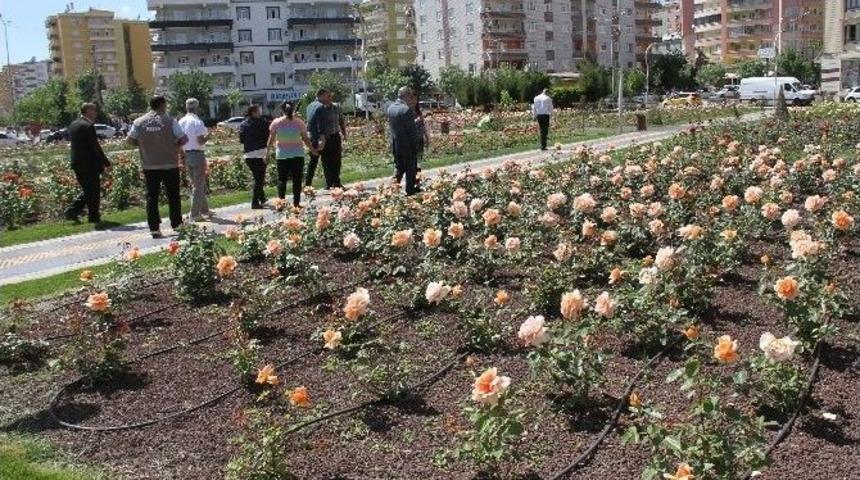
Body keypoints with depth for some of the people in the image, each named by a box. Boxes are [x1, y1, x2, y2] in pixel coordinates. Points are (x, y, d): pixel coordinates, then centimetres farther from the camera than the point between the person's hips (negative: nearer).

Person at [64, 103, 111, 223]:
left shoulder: (73, 125, 11)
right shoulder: (88, 126, -17)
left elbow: (75, 144, 16)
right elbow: (96, 147, -18)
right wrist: (106, 163, -11)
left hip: (77, 164, 8)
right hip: (89, 164, -8)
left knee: (87, 190, 19)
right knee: (94, 191, 4)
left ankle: (72, 211, 10)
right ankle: (93, 217, 9)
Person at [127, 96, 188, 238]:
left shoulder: (139, 122, 0)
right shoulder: (169, 121, -8)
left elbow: (130, 141, 2)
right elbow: (184, 139, -10)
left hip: (149, 166, 2)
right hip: (169, 165, -2)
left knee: (152, 196, 6)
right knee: (173, 195, 11)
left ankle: (154, 228, 3)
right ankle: (176, 224, 17)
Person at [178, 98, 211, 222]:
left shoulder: (181, 122, 6)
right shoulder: (197, 122, -14)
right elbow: (201, 141, -20)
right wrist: (208, 135, -1)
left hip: (186, 155, 7)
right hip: (197, 154, -7)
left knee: (197, 184, 18)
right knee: (198, 186, 0)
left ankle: (204, 210, 25)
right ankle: (194, 214, 0)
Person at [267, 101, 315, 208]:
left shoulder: (276, 123, -5)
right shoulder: (299, 123, -5)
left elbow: (271, 140, -2)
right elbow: (306, 139, 0)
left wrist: (267, 151, 11)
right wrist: (313, 149, 13)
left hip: (282, 155, 0)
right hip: (298, 155, 0)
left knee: (282, 179, 10)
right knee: (297, 180, 6)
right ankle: (296, 203, 5)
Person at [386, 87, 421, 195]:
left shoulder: (390, 108, 2)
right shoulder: (407, 110, -22)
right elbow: (412, 129, -18)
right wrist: (417, 141, -4)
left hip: (395, 145, 7)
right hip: (408, 146, -7)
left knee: (398, 168, 18)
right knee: (411, 170, 8)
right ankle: (410, 191, 17)